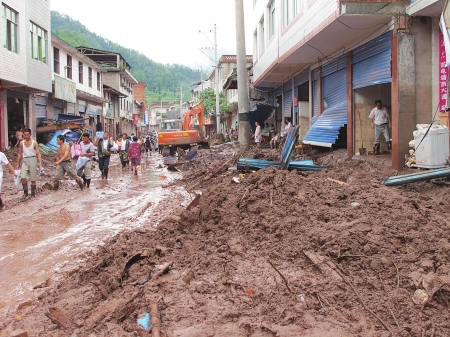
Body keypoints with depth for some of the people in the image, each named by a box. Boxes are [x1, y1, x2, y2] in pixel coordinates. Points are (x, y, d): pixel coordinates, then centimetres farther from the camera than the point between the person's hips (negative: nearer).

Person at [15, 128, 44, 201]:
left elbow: (38, 154, -3)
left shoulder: (34, 143, -2)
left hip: (32, 159, -2)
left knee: (33, 179, 2)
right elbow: (19, 153, 15)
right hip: (24, 160, 2)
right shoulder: (21, 143, 8)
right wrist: (17, 164, 13)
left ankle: (33, 194, 16)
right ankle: (25, 194, 0)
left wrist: (40, 165, -10)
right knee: (23, 178, -12)